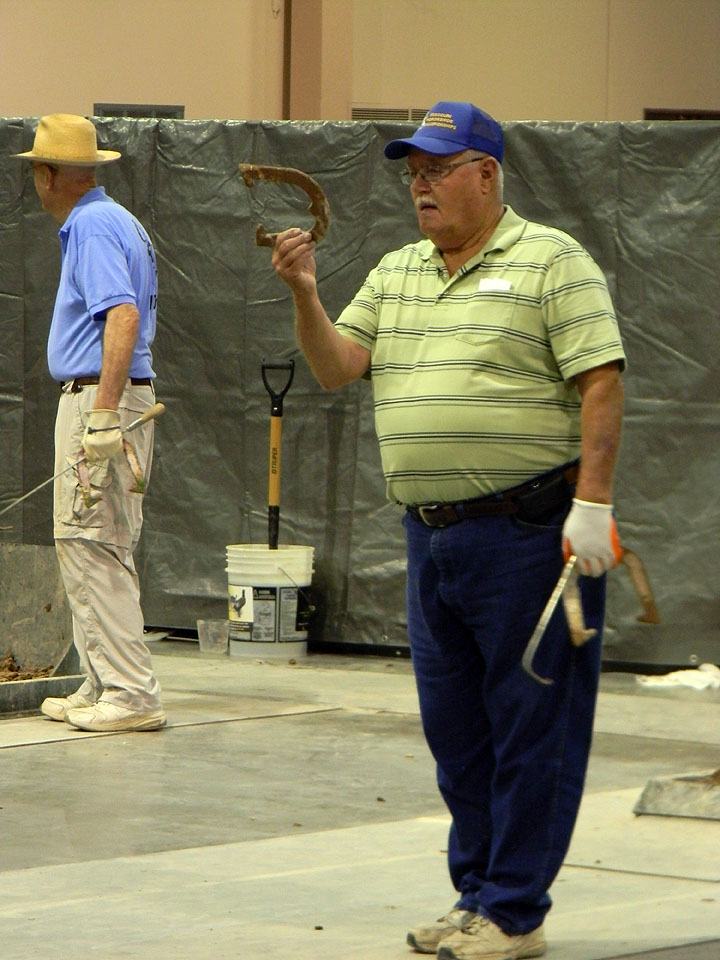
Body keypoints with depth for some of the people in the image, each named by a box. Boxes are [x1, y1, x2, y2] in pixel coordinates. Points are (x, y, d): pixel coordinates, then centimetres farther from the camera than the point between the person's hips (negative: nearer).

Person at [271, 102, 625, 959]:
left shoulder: (550, 262, -4)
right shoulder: (395, 274, 16)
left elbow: (601, 383, -10)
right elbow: (335, 367, 10)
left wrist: (591, 504, -18)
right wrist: (305, 294, -7)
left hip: (528, 534, -7)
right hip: (430, 535, 7)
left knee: (531, 726, -2)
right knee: (453, 727, 12)